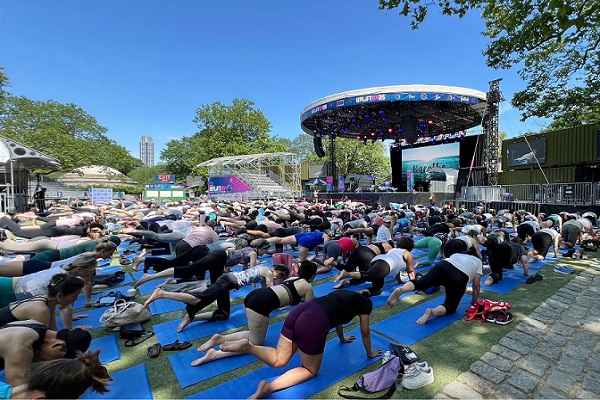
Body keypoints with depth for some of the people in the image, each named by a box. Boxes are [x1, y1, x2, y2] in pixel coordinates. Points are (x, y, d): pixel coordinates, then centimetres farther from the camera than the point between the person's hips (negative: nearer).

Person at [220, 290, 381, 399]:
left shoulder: (344, 294, 34)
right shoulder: (365, 303, 17)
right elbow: (365, 332, 25)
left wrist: (342, 338, 65)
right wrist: (370, 352, 44)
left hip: (298, 311, 7)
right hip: (313, 324, -7)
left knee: (278, 360, 20)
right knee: (310, 370, 15)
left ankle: (247, 345, -5)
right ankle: (270, 386, -7)